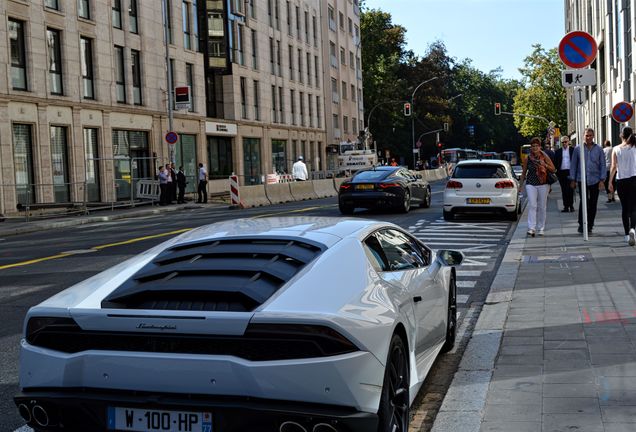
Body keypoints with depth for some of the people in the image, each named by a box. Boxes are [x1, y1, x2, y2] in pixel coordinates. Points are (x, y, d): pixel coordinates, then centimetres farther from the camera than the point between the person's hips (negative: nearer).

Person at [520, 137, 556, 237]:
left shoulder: (545, 157, 2)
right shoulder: (527, 159, 3)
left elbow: (553, 169, 4)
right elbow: (524, 172, 12)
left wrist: (545, 165, -13)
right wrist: (521, 184, 11)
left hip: (543, 184, 1)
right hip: (531, 184, -1)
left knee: (542, 207, 6)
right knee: (532, 205, -13)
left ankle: (541, 228, 16)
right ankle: (531, 228, -17)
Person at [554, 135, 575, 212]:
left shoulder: (573, 150, 5)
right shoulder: (558, 152, 10)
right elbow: (555, 163, 8)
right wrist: (556, 172, -3)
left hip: (570, 172, -2)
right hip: (561, 173, 2)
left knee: (571, 189, -2)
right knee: (564, 190, 2)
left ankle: (571, 205, 7)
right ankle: (566, 206, 6)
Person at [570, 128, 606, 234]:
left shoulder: (599, 149, 5)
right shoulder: (578, 149, 4)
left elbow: (602, 165, 6)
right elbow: (573, 165, 8)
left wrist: (602, 180, -2)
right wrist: (572, 180, 4)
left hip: (595, 180, 1)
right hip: (582, 180, -1)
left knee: (593, 203, 5)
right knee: (583, 201, -13)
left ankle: (590, 225, 15)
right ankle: (581, 224, -5)